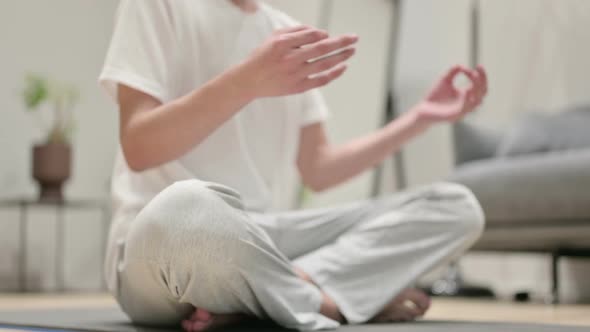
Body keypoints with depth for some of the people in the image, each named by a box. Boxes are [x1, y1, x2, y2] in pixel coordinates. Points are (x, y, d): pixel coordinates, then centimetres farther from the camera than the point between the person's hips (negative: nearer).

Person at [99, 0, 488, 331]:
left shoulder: (289, 34, 15)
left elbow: (316, 170, 17)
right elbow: (138, 149, -13)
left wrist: (420, 117, 10)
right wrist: (248, 80, -27)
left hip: (259, 238, 7)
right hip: (159, 235, -7)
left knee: (457, 208, -5)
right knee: (190, 209, -43)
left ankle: (267, 294, -21)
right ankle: (323, 301, -17)